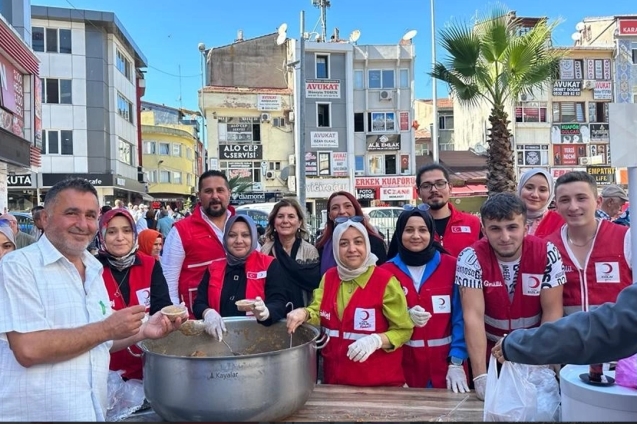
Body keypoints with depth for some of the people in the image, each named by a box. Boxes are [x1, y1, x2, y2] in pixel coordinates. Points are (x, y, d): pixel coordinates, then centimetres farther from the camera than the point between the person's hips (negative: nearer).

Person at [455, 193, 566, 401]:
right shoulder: (471, 257, -19)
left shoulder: (546, 253, -15)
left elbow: (552, 311, -12)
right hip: (490, 353, -1)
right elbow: (473, 315, -23)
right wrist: (481, 376, -29)